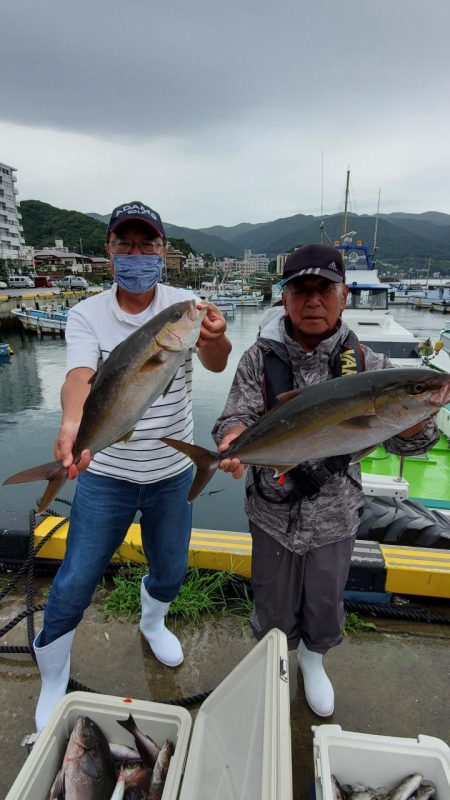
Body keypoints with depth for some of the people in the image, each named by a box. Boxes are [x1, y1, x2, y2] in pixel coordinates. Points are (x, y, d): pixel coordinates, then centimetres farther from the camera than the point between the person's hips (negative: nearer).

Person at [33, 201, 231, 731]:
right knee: (73, 586, 5)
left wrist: (215, 339, -50)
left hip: (173, 474, 2)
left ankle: (152, 623, 55)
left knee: (171, 570, 20)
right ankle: (52, 689, 34)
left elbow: (216, 364, -26)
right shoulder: (87, 314, -8)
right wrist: (71, 423, -48)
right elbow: (79, 374, -25)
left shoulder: (184, 305, -7)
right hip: (105, 475, -1)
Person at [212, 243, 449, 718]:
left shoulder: (365, 363, -9)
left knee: (325, 606, 24)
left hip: (334, 515, 1)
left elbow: (405, 441, -12)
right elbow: (236, 418, -14)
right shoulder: (260, 358, -10)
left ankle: (313, 660, 58)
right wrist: (234, 439, -38)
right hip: (273, 512, 0)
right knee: (274, 608, 20)